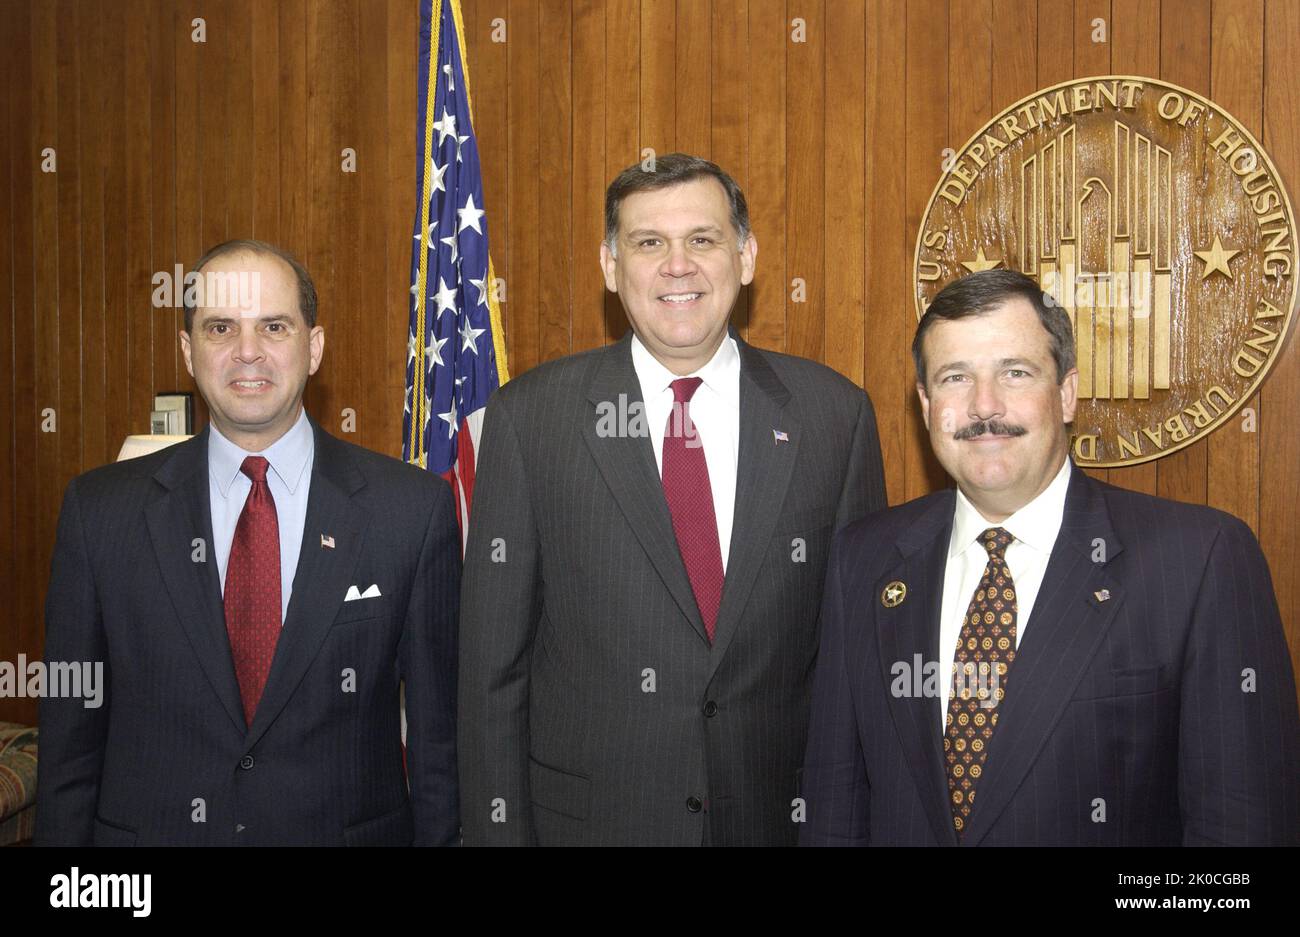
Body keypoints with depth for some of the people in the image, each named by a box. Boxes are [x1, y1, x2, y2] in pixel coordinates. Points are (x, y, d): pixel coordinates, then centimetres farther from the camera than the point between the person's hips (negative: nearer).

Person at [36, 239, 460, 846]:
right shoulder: (100, 511, -4)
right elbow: (70, 736, 1)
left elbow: (438, 735, -4)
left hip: (347, 829, -1)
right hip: (149, 830, 1)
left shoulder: (414, 509, -8)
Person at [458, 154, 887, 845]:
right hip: (585, 815, -1)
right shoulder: (527, 418, -7)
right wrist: (498, 828, -6)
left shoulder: (835, 415, -3)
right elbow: (492, 662, -4)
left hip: (778, 815, 1)